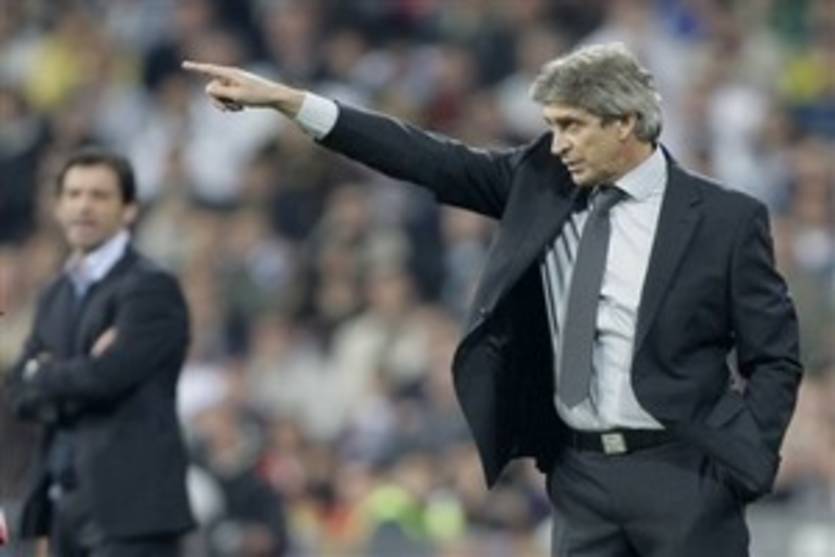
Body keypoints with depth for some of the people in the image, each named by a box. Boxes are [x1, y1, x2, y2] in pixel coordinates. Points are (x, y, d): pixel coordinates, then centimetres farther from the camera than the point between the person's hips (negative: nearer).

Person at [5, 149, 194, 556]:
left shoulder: (152, 288, -8)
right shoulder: (56, 295, 18)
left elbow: (107, 375, -19)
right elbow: (21, 394, 10)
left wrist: (45, 376, 0)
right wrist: (76, 375, -11)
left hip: (129, 506, -8)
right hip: (67, 503, 8)